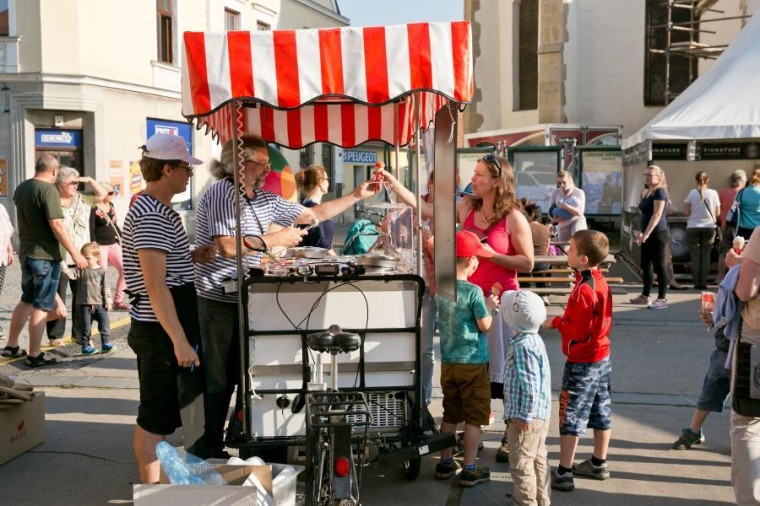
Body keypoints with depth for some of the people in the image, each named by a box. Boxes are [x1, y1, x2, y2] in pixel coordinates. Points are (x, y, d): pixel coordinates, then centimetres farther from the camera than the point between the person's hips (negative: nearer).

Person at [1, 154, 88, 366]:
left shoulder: (21, 188, 9)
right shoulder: (48, 189, -17)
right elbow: (56, 224, -23)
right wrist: (75, 253, -22)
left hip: (25, 252, 8)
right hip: (45, 254, -8)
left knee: (26, 300, 21)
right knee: (41, 306, -1)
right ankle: (34, 355, 3)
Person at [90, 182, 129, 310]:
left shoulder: (111, 205, 11)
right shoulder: (95, 209, -9)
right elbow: (91, 230, -11)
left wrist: (120, 237, 14)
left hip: (113, 244, 7)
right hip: (101, 246, -7)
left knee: (125, 270, -2)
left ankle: (118, 300, 8)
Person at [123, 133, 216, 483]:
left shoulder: (155, 209, 14)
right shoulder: (152, 215, -19)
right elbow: (155, 285, -25)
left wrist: (192, 257, 11)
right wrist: (180, 340, -27)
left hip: (164, 327, 11)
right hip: (161, 330, -11)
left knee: (162, 411, 19)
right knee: (156, 416, -1)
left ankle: (153, 485, 31)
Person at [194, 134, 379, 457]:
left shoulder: (266, 200, 11)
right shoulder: (221, 194, -14)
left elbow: (313, 214, 18)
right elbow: (227, 247, -25)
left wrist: (357, 196, 15)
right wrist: (275, 239, -17)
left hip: (248, 300, 8)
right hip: (219, 301, -8)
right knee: (218, 381, -1)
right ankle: (210, 452, 11)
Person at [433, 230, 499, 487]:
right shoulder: (473, 292, -18)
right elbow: (485, 325, -13)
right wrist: (490, 307, 5)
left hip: (448, 362, 6)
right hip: (473, 362, -6)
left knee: (450, 414, 18)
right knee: (474, 417, 5)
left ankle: (445, 463, 26)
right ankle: (470, 470, 10)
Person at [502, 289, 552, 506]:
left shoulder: (522, 346, -22)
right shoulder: (533, 339, 9)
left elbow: (530, 384, -25)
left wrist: (524, 416, -22)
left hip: (525, 417, -10)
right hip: (540, 415, 10)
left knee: (521, 463, 1)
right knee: (538, 459, 21)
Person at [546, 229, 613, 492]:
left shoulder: (583, 290, -24)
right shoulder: (600, 281, 4)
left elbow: (578, 331, -23)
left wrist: (555, 321, -9)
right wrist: (565, 320, 6)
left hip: (581, 362, -9)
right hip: (602, 357, 9)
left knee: (571, 417, -2)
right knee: (600, 411, 17)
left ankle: (563, 473, 3)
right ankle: (598, 464, 31)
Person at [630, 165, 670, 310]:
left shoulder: (660, 191, -10)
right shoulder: (646, 193, 15)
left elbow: (657, 214, -19)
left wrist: (646, 234, -23)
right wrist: (642, 233, 17)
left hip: (657, 234, -9)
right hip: (648, 234, 9)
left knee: (659, 266, -6)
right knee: (645, 266, 13)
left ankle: (662, 299, -3)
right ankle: (645, 296, 22)